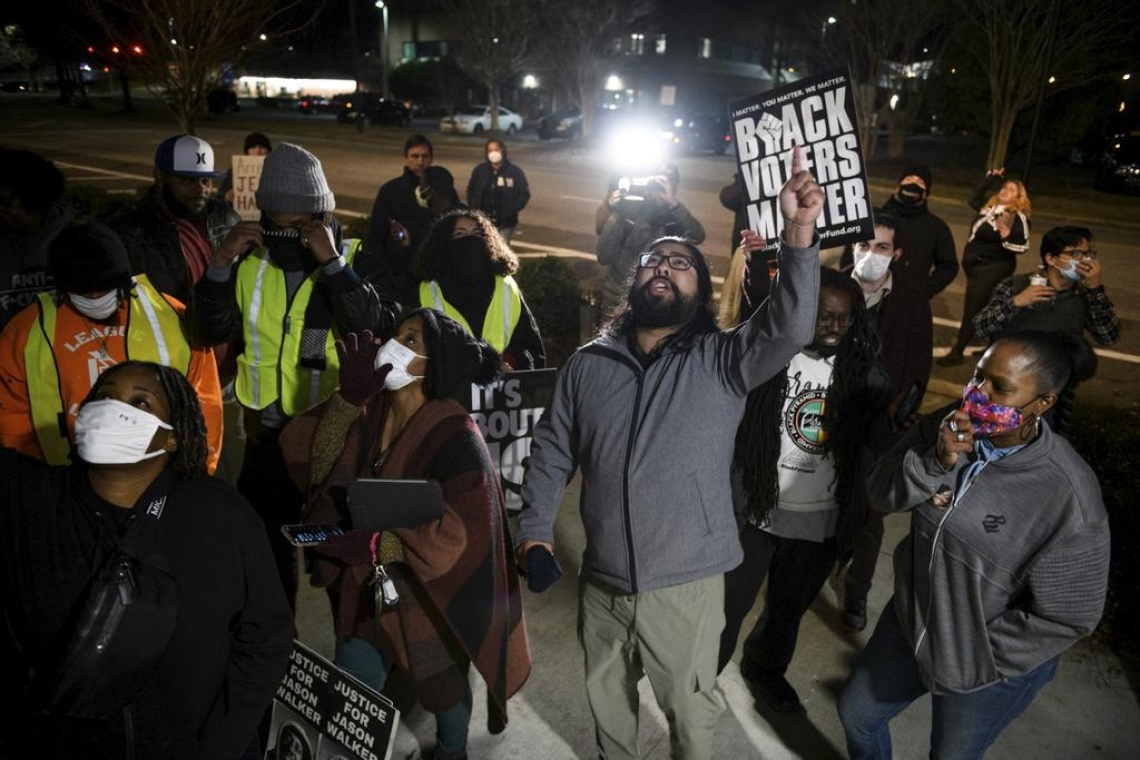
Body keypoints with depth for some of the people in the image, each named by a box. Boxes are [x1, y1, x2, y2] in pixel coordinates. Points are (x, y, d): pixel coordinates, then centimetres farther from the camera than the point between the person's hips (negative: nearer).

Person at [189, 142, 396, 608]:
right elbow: (210, 332, -3)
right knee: (263, 544, 18)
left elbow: (376, 329, -24)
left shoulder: (353, 261, -9)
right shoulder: (251, 264, 2)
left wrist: (333, 263, -27)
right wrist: (223, 263, -14)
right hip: (268, 432, 4)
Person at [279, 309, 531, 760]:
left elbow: (462, 535, -29)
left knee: (443, 690, 25)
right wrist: (348, 398, -25)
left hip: (431, 599, -3)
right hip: (363, 591, 3)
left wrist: (376, 545, -35)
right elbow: (313, 463, -16)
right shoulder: (367, 410, -9)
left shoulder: (456, 438, -25)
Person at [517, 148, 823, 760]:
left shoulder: (720, 362, -9)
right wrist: (535, 529, -3)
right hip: (602, 583, 3)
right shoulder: (588, 364, 0)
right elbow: (552, 452, 5)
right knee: (606, 702, 26)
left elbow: (788, 330, -27)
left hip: (686, 585, -3)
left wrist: (799, 233, -39)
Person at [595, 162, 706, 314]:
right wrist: (615, 216, -31)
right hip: (617, 301, -1)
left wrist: (673, 203, -36)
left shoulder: (674, 216, -5)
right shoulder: (627, 211, -11)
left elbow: (697, 237, -26)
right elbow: (603, 257, -20)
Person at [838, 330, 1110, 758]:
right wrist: (936, 461, -31)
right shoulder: (950, 426, -15)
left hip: (989, 664, -5)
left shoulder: (1068, 495, -30)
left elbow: (1067, 617, -22)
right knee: (856, 713, 23)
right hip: (911, 620, 5)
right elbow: (881, 492, -12)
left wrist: (975, 654, -13)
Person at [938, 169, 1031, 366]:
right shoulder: (990, 207, 9)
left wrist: (1007, 237, -34)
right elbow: (974, 198, 27)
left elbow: (1024, 245, -16)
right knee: (986, 308, 16)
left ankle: (957, 352, -3)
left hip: (994, 267, -8)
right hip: (977, 265, 8)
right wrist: (991, 177, 20)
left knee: (972, 309, -7)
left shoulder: (1018, 217, -13)